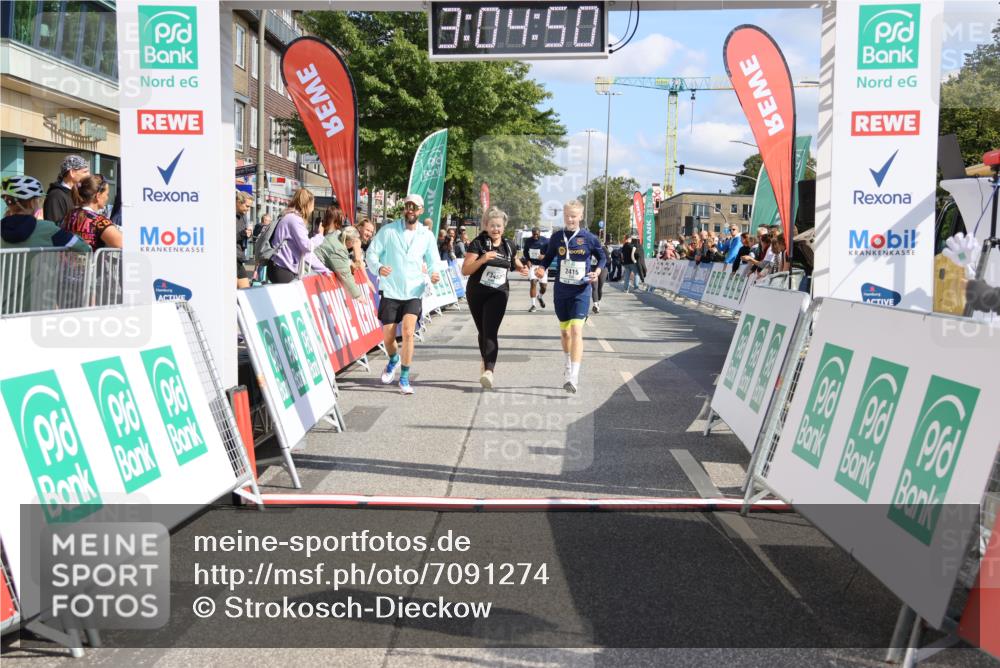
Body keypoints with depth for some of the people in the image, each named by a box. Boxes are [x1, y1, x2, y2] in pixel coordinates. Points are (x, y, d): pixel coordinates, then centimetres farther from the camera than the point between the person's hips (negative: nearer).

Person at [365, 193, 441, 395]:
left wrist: (434, 274, -13)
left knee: (408, 332, -17)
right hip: (390, 291, 0)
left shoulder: (427, 236, 5)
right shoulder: (388, 230, -1)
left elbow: (433, 261, 10)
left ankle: (404, 378, -3)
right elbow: (371, 253, -3)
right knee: (388, 338, 5)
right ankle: (394, 360, 41)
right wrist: (378, 267, -24)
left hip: (413, 292, 0)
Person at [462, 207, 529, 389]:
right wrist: (483, 259, -29)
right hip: (477, 293, 0)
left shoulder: (508, 246, 4)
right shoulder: (478, 244, -8)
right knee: (483, 331, 14)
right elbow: (465, 270, -15)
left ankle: (488, 371, -28)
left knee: (490, 332, -16)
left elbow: (516, 263, 24)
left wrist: (522, 269, 1)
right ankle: (486, 363, 38)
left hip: (498, 294, 0)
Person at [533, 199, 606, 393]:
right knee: (565, 332, 16)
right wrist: (541, 268, -8)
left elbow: (602, 257, 9)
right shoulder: (557, 237, 1)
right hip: (561, 292, 4)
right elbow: (548, 257, 12)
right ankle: (569, 368, 38)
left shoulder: (589, 238, -6)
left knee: (576, 330, -17)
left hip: (581, 292, -4)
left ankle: (574, 377, -20)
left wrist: (597, 271, -9)